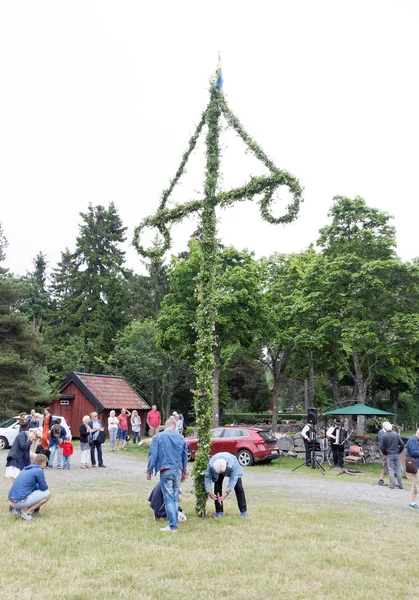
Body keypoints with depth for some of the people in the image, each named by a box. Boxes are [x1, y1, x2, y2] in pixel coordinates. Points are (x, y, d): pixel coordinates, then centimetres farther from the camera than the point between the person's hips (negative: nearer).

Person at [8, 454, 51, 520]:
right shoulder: (38, 470, -6)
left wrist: (38, 486, 22)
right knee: (47, 493, 0)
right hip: (20, 501, -8)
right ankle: (27, 513, -3)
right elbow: (44, 488, 0)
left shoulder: (25, 469, 19)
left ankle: (17, 509, 13)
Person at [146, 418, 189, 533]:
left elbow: (153, 455, -7)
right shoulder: (180, 438, 8)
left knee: (169, 498, 0)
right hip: (178, 470, 3)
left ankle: (172, 526, -2)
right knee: (175, 498, 12)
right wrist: (184, 472, 28)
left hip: (165, 471, -3)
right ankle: (174, 524, 15)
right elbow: (185, 456, 17)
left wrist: (149, 471, 2)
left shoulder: (158, 437, -3)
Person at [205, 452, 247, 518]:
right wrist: (209, 491, -40)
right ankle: (219, 511, 5)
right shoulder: (211, 465, -40)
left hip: (234, 471, -2)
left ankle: (243, 511, 1)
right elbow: (207, 477, -30)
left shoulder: (232, 464, -46)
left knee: (239, 488, -9)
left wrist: (227, 492, -48)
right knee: (217, 488, -8)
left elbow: (233, 479, -40)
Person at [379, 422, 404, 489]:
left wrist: (385, 453, 8)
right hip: (397, 454, 2)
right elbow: (402, 444, -3)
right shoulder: (396, 435, -1)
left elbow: (381, 447, -6)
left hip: (389, 455, -2)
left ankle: (392, 485, 2)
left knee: (391, 470, 5)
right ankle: (400, 485, 11)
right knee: (398, 470, 9)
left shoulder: (384, 436, -6)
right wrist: (399, 451, 10)